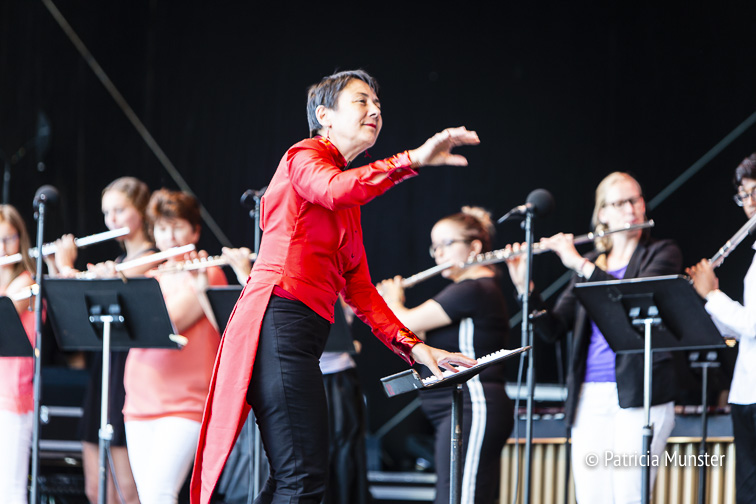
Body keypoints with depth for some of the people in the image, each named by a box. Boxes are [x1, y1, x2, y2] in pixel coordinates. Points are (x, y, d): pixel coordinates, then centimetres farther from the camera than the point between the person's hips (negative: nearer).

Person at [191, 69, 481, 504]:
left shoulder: (349, 206, 27)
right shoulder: (305, 157, 1)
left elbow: (358, 288, 22)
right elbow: (335, 190, -25)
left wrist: (412, 346, 11)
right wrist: (414, 159, -32)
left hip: (303, 337, 10)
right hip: (280, 325, -10)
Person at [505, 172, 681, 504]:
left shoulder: (662, 253, 6)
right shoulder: (588, 268, 18)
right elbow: (552, 329, 11)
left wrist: (581, 265, -14)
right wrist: (524, 287, -4)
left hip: (639, 395, -4)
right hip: (590, 398, 4)